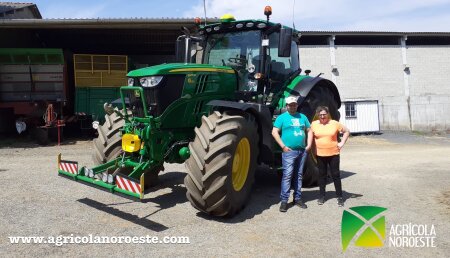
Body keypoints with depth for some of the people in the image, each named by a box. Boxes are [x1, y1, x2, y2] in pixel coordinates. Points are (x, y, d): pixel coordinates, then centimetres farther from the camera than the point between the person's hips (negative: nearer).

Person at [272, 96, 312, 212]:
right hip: (289, 151, -5)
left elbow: (309, 131, 18)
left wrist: (309, 145, 5)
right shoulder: (282, 117, 0)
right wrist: (283, 146, -13)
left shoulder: (302, 117, 14)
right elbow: (274, 132, -8)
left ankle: (297, 198, 21)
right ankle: (284, 200, -5)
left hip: (302, 151, 5)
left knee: (299, 175, 11)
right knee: (287, 175, -9)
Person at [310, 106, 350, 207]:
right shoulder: (314, 124, 0)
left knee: (336, 175, 3)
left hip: (333, 154, -2)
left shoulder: (335, 123, -4)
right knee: (322, 175, 12)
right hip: (320, 154, 2)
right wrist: (314, 145, 5)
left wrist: (342, 143, -1)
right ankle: (322, 196, 23)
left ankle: (340, 197, 14)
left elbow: (346, 131, 6)